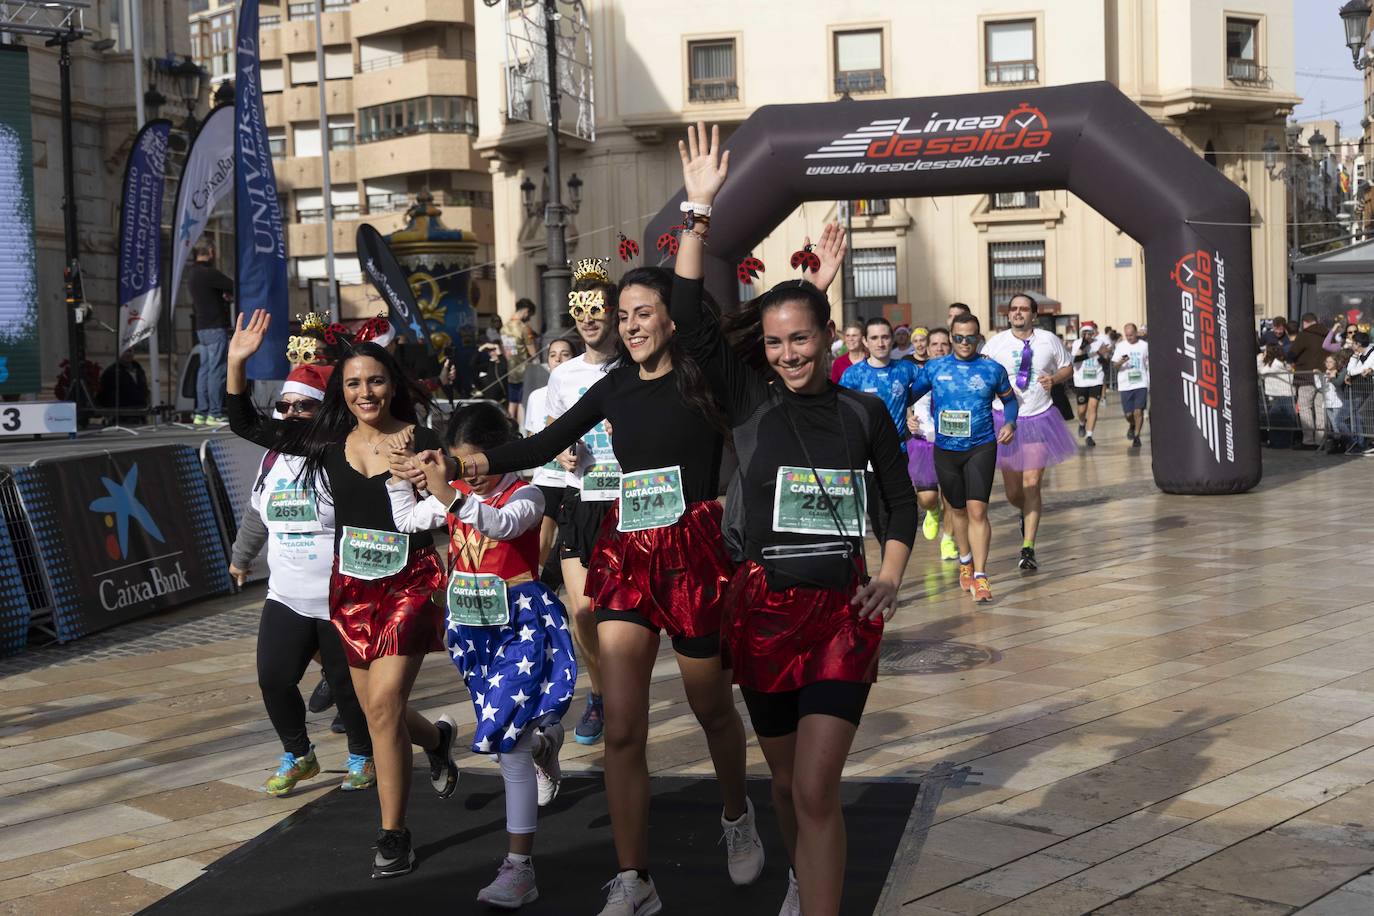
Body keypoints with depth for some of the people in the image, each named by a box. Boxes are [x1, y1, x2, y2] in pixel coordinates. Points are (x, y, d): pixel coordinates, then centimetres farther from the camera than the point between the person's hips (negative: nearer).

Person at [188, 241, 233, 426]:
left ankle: (201, 413, 11)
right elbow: (233, 286, -12)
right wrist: (227, 294, 9)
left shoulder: (192, 273, 15)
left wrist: (223, 295, 3)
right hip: (215, 326, -9)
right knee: (216, 370, -8)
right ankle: (215, 414, -9)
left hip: (201, 327, 9)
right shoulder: (208, 273, -15)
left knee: (204, 369, 10)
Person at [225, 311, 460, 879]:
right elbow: (246, 426, 5)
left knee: (383, 704, -14)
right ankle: (437, 737, 49)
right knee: (376, 710, 14)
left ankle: (394, 836, -1)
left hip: (409, 583, -5)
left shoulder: (421, 442, -7)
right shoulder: (329, 440, 3)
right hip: (351, 588, 5)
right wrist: (237, 364, -7)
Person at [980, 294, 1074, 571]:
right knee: (1013, 492, 8)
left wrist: (1054, 378, -10)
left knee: (1032, 485, -9)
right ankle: (1029, 512, 45)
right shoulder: (995, 343, -4)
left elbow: (1067, 368, 12)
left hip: (1039, 419, -1)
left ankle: (1028, 549, -3)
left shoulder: (1049, 340, -1)